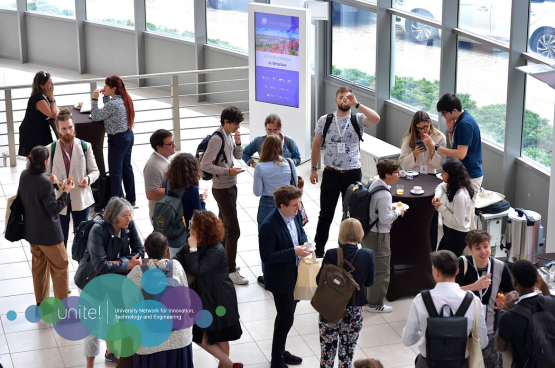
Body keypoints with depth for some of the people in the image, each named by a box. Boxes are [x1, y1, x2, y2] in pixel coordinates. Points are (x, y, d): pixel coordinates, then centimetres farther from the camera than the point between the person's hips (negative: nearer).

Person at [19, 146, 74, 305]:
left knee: (39, 265, 21)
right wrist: (66, 192, -14)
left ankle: (41, 302, 32)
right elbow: (54, 209, -22)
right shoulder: (45, 183, -29)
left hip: (31, 231, 8)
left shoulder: (24, 175, -5)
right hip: (48, 233, -8)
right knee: (60, 267, 9)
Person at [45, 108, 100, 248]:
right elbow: (45, 175, 1)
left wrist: (88, 179, -20)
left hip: (81, 198, 1)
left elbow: (95, 171, 3)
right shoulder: (50, 150, -3)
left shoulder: (85, 147, -2)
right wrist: (51, 179, -23)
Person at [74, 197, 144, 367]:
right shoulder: (98, 230, -30)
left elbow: (139, 252, -11)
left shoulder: (129, 225, -15)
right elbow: (100, 265, -34)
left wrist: (117, 262, -24)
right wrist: (127, 265, -30)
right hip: (91, 280, -5)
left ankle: (111, 352, 44)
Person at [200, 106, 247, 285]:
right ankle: (231, 271, -2)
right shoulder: (217, 139, -21)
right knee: (233, 230, -8)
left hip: (230, 186, 9)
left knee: (224, 226, 20)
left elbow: (238, 156, 16)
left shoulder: (229, 136, 5)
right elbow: (205, 165, -23)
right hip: (222, 189, -9)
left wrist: (237, 142, -3)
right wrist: (228, 171, -26)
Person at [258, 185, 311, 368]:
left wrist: (303, 243, -6)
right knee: (286, 319, 2)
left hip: (294, 275, 8)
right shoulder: (268, 226, -29)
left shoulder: (293, 215, -4)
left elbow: (300, 231, 16)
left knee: (286, 316, 22)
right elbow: (266, 256, -27)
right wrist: (294, 252, -29)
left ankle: (280, 352, 41)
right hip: (281, 279, -8)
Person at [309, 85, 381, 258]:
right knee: (326, 214, 6)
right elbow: (316, 145, 8)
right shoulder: (324, 120, 1)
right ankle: (319, 250, 18)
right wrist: (313, 169, 4)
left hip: (353, 174, 0)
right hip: (331, 174, 0)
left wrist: (356, 104, -23)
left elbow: (376, 119, -23)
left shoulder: (358, 119, -3)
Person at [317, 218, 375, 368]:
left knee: (327, 349, 14)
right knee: (348, 350, 16)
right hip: (354, 310, 2)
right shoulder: (368, 255, -13)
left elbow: (319, 280, -10)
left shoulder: (331, 255, -19)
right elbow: (369, 282, -1)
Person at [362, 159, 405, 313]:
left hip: (367, 232, 9)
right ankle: (375, 304, 15)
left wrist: (391, 208, 8)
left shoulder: (373, 184, 1)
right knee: (381, 270, 5)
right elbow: (385, 219, -26)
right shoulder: (384, 195, -26)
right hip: (378, 236, -9)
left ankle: (366, 295, 41)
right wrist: (397, 211, -10)